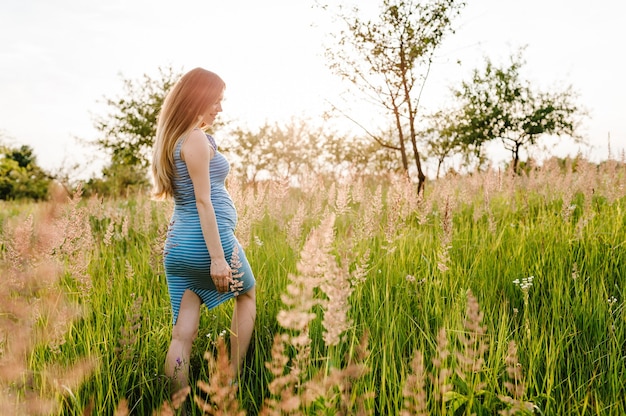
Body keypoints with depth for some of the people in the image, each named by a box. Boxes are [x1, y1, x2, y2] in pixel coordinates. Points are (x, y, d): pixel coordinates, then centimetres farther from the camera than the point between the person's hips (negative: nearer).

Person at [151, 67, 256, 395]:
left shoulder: (171, 140, 15)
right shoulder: (197, 139, -13)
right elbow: (203, 201, -19)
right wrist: (218, 257, -20)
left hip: (176, 245, 7)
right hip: (207, 239, -7)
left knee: (183, 334, 7)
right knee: (246, 295, 21)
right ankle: (232, 379, 23)